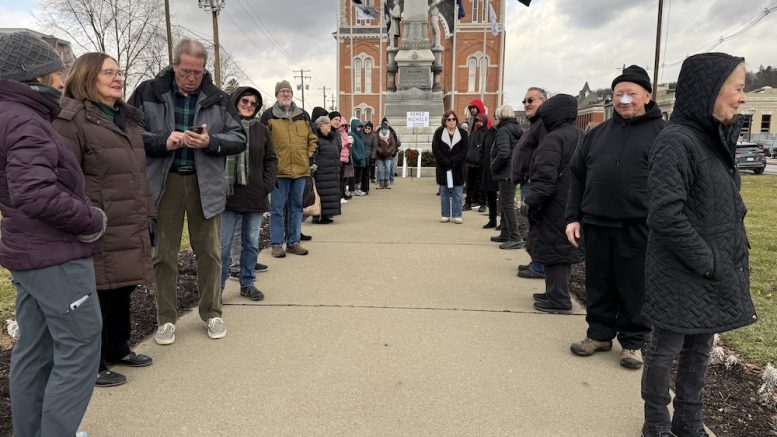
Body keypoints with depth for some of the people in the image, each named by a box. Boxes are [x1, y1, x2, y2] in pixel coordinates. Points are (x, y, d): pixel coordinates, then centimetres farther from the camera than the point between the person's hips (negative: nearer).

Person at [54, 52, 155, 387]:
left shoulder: (127, 118, 16)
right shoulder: (72, 120, -10)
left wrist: (147, 214, 19)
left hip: (131, 229, 8)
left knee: (123, 290, 18)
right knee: (97, 296, 3)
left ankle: (118, 349, 35)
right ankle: (92, 364, 19)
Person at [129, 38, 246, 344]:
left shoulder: (218, 98, 4)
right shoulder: (148, 93, 1)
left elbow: (238, 139, 3)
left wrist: (210, 142, -16)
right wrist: (163, 141, -17)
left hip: (205, 183, 1)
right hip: (164, 182, 0)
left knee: (209, 251, 8)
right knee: (164, 253, 7)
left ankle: (212, 313, 24)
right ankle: (166, 319, 21)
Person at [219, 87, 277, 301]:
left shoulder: (261, 130, 9)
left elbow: (271, 159, 12)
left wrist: (267, 185, 1)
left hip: (255, 197, 4)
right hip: (228, 195, -4)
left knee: (252, 243, 12)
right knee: (223, 244, 2)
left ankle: (247, 284, 25)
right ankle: (217, 287, 14)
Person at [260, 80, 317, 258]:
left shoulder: (303, 115, 11)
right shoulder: (269, 115, -1)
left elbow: (312, 139, 19)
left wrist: (308, 156, 8)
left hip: (301, 170, 4)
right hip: (279, 170, -4)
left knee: (296, 207, 10)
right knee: (277, 208, 1)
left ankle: (293, 242, 20)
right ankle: (276, 243, 10)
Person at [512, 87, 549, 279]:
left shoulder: (544, 124, -13)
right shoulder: (534, 124, 21)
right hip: (528, 184, 11)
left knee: (535, 227, -7)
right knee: (533, 227, 16)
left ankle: (539, 268, -1)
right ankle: (536, 262, 26)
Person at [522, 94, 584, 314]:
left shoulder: (553, 139, -16)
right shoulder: (582, 137, 13)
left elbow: (546, 177, -24)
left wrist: (530, 200, -17)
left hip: (556, 208, -9)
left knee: (553, 250, -2)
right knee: (564, 250, 17)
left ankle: (558, 300, 3)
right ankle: (555, 293, 30)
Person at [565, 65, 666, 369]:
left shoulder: (662, 133, 0)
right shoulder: (598, 133, 12)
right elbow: (577, 176, 12)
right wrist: (573, 217, 5)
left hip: (639, 227, -4)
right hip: (596, 224, 4)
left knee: (634, 287, 7)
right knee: (599, 284, 13)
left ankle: (632, 341, 23)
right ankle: (599, 334, 29)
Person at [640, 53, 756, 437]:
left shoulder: (715, 139, 9)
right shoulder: (675, 142, -18)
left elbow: (728, 207, 17)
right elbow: (665, 216, -24)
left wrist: (735, 255, 8)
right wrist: (706, 262, -16)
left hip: (717, 272, 8)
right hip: (681, 275, -8)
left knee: (700, 349, 18)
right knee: (666, 350, 7)